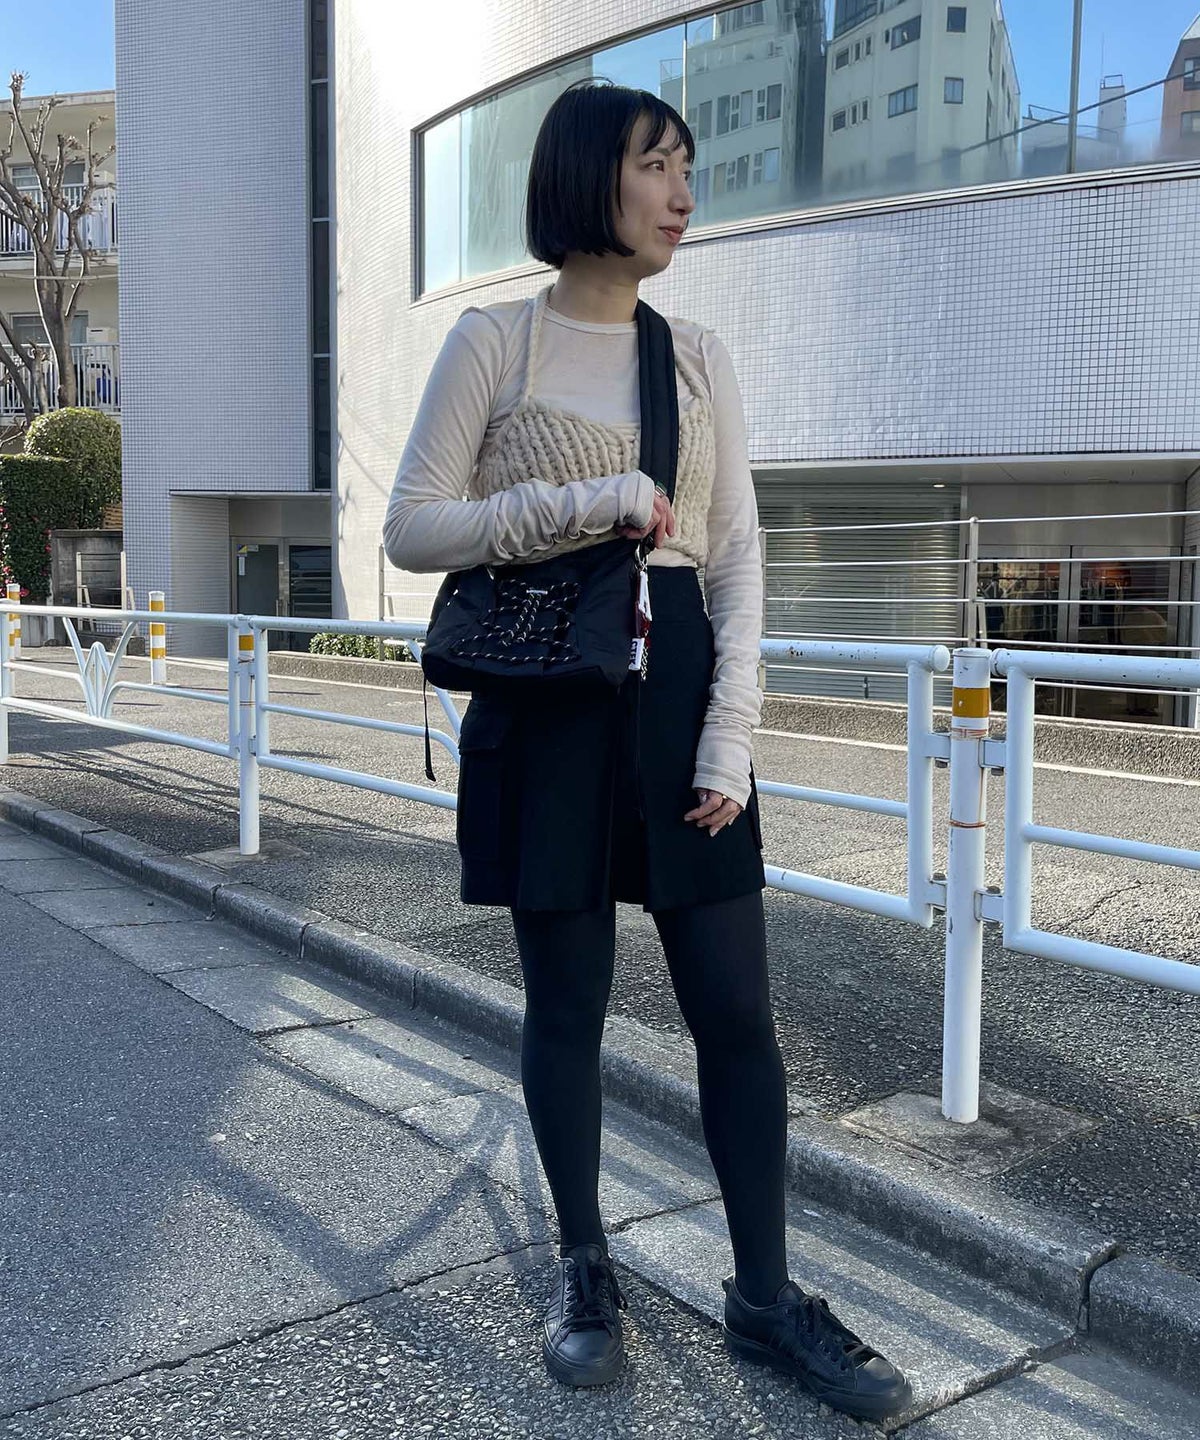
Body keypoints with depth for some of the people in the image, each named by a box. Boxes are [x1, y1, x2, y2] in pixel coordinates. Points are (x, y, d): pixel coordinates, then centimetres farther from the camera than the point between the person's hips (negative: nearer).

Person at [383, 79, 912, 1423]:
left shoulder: (699, 354, 11)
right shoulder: (492, 339, 2)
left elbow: (736, 555, 6)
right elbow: (411, 528, -2)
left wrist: (729, 738, -5)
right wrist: (578, 505, -15)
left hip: (678, 684, 3)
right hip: (543, 695, -2)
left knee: (737, 1009, 3)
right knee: (566, 1000, 7)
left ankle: (765, 1295, 19)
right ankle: (584, 1270, 27)